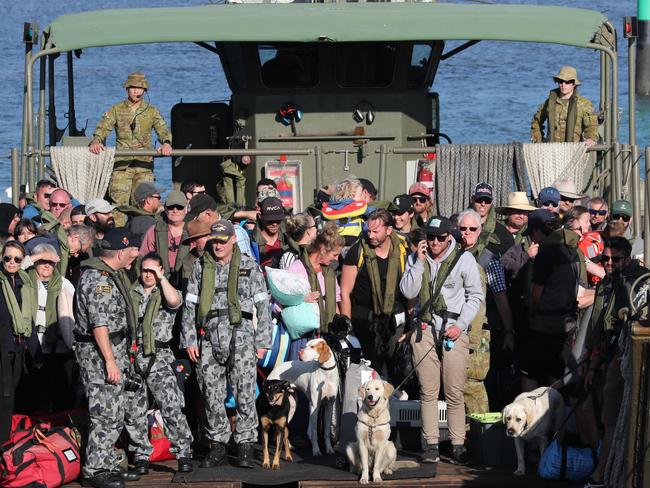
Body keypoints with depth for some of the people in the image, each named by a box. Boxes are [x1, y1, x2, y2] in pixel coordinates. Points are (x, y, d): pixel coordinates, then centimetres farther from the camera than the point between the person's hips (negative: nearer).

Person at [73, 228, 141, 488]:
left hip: (113, 349, 11)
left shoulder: (110, 274, 14)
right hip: (99, 352, -11)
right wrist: (109, 360, -23)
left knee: (115, 415, 15)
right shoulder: (97, 279, -18)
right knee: (106, 415, -9)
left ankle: (109, 465, 23)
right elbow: (99, 323, -22)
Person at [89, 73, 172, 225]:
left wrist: (166, 143, -25)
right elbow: (103, 127, -2)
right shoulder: (116, 110, 9)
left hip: (144, 164, 1)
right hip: (122, 164, -1)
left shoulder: (151, 111, 10)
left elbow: (162, 129, -1)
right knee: (118, 202, -10)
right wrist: (96, 140, -25)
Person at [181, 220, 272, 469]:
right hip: (209, 336, 2)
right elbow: (189, 305, 13)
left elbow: (262, 305, 6)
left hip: (240, 335, -2)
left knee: (245, 393, -8)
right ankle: (217, 444, 11)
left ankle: (245, 446, -1)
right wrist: (189, 339, 6)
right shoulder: (201, 267, 12)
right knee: (212, 394, 2)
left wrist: (262, 341, 1)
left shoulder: (249, 266, 6)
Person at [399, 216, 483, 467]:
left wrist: (460, 325, -6)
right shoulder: (416, 259, 8)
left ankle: (458, 444, 1)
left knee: (454, 393, -4)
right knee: (428, 392, 2)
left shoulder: (464, 259, 1)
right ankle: (431, 444, 7)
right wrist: (420, 262, -8)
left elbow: (475, 295, 3)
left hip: (454, 331, -2)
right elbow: (408, 292, -2)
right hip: (425, 330, 2)